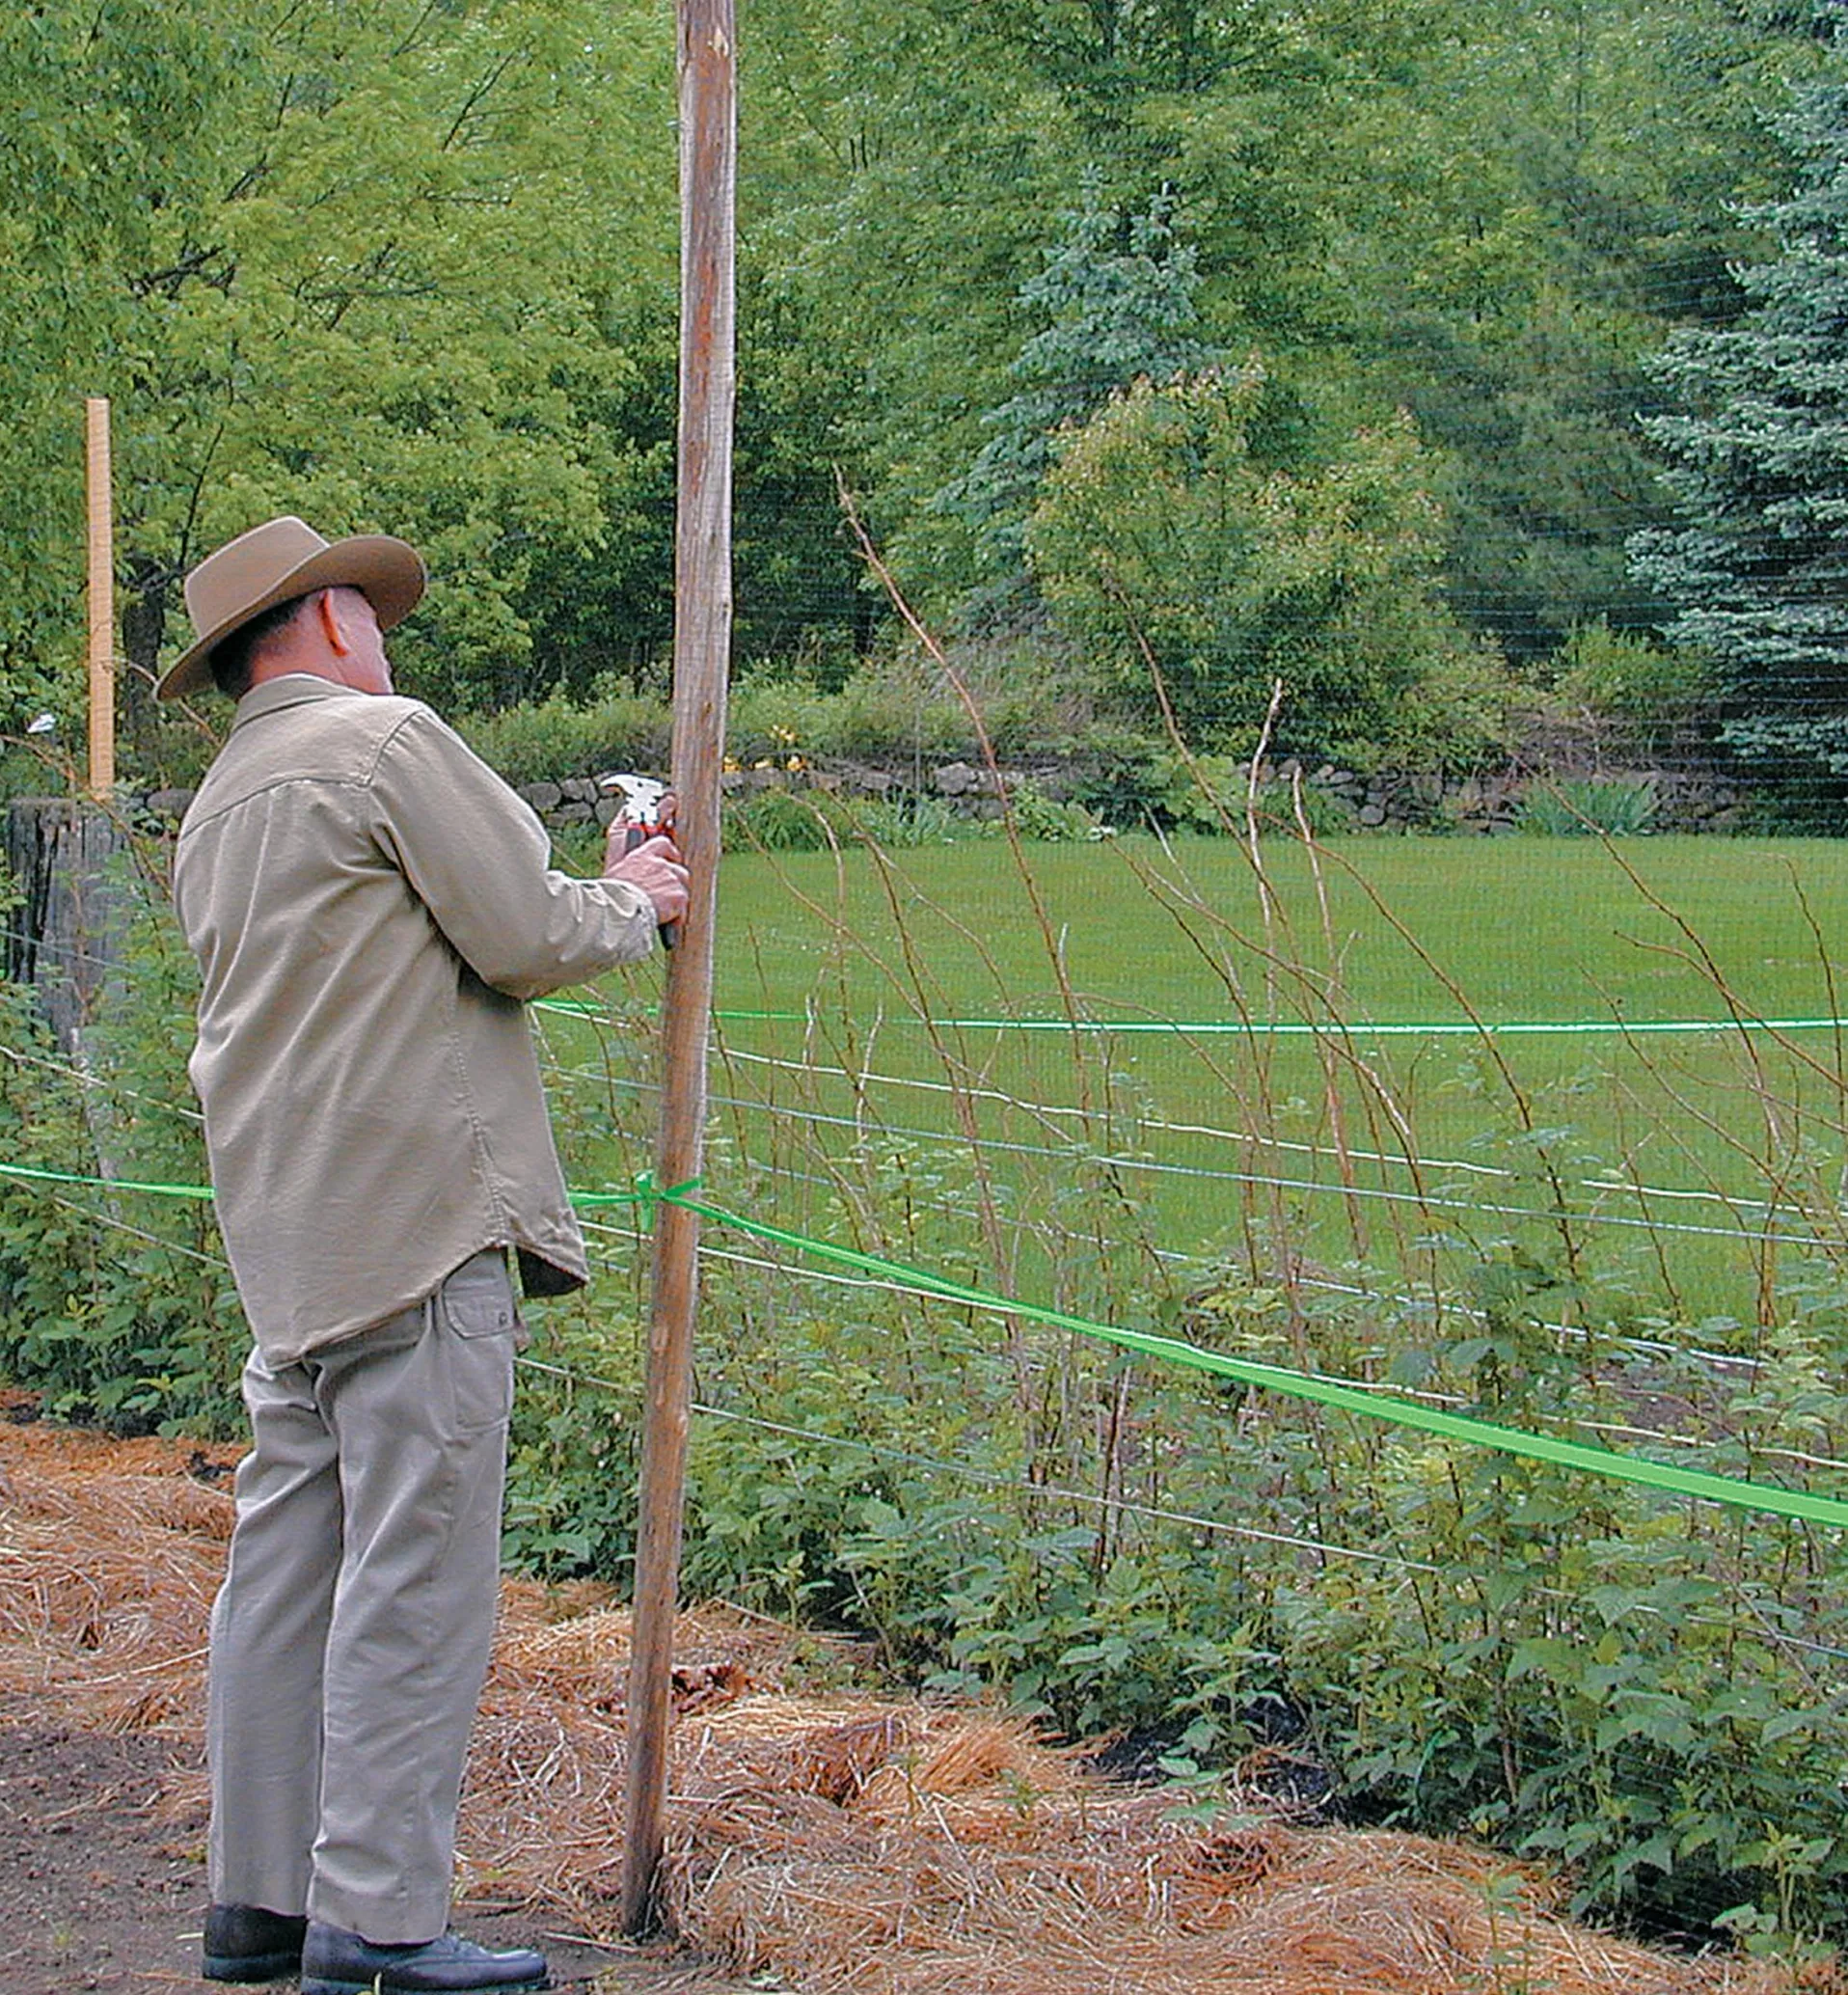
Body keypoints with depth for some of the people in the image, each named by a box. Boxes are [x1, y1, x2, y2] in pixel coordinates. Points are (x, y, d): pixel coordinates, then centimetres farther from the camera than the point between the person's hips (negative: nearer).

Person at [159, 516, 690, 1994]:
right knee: (414, 1573, -7)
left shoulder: (218, 809, 22)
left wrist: (592, 899, 24)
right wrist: (633, 906, 9)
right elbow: (524, 939, -10)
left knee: (287, 1564, 10)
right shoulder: (385, 737, -6)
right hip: (418, 1216, -9)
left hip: (288, 1240, 9)